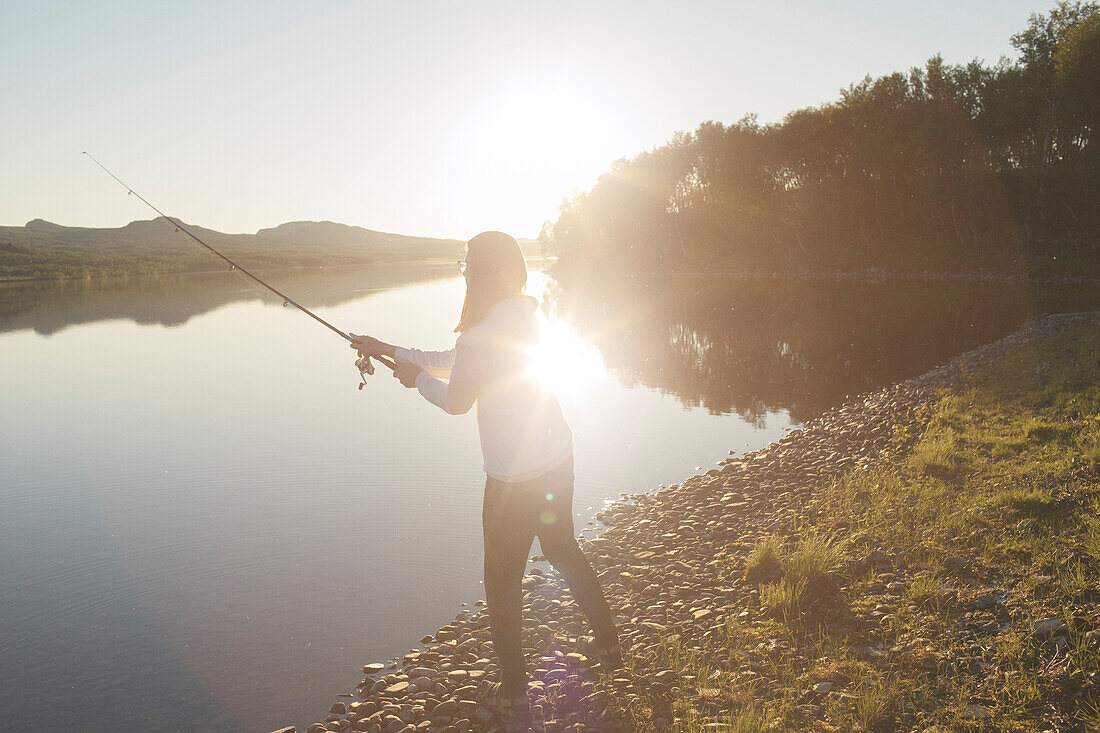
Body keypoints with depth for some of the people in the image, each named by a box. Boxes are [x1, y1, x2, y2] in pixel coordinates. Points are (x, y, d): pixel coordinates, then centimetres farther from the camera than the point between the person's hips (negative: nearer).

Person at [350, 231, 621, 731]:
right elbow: (456, 361, 18)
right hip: (557, 456, 9)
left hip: (515, 474, -9)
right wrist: (391, 350, 22)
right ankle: (607, 644, 40)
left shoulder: (483, 332, -20)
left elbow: (456, 400, -10)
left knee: (503, 578, 6)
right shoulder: (522, 315, 8)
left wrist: (416, 378, 8)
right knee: (563, 548, 26)